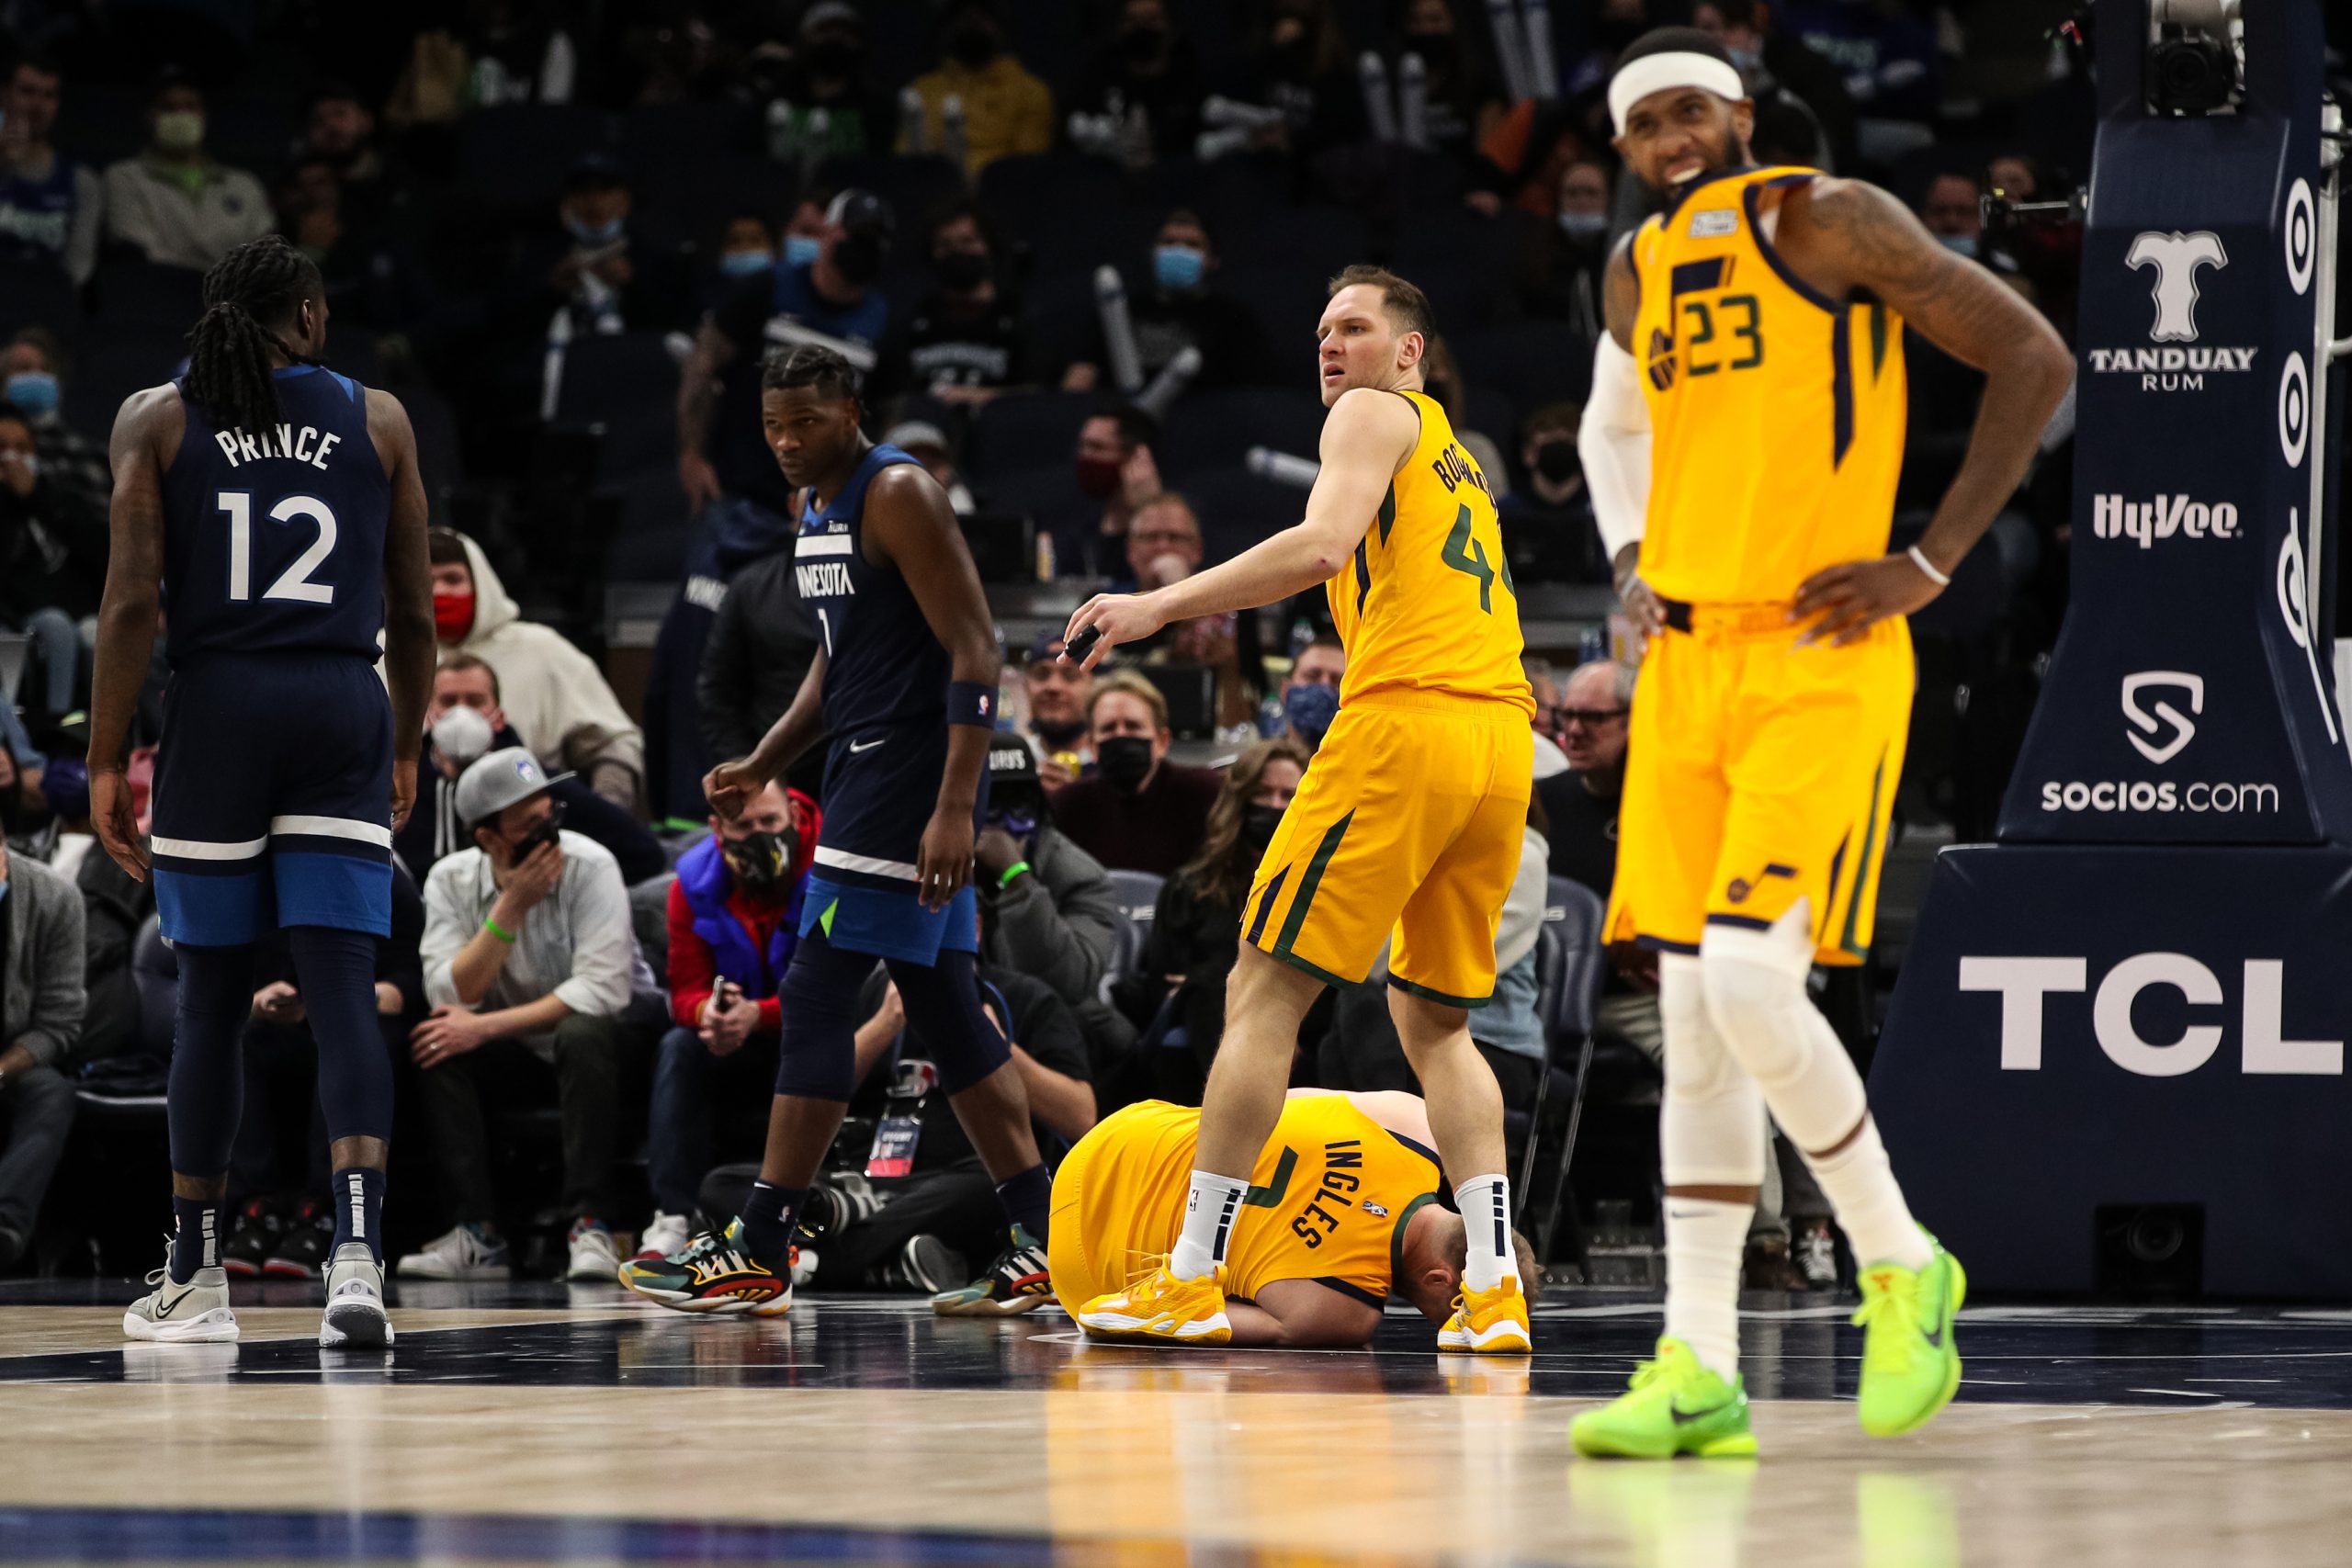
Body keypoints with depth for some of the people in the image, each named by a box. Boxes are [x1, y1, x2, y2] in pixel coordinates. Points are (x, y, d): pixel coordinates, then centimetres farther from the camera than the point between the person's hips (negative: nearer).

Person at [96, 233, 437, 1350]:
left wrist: (105, 762, 0)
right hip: (344, 711, 0)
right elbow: (413, 612, 9)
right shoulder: (377, 419, 8)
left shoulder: (156, 419, 4)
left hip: (217, 708, 0)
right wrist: (406, 748, 22)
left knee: (211, 996, 10)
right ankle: (356, 1251, -22)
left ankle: (195, 1277, 17)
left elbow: (133, 600, -4)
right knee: (342, 994, -4)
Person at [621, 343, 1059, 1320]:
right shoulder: (817, 507, 16)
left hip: (915, 776, -10)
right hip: (868, 772, 10)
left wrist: (954, 808, -26)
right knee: (942, 1009, 10)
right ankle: (1043, 1246, 11)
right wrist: (765, 765, 13)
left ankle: (760, 1255, -8)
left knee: (818, 995, -10)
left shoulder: (899, 496, -14)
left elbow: (974, 653, -19)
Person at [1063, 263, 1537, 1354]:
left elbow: (1324, 544, -14)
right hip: (1503, 738, 8)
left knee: (1264, 991, -3)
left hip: (1407, 721, -8)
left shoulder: (1374, 415, 5)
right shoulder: (1454, 455, 30)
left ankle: (1192, 1282, -5)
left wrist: (1162, 606, -16)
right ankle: (1493, 1288, 1)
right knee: (1437, 1019, 14)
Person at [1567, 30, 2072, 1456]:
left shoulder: (1828, 220, -7)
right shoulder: (1640, 274, 14)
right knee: (1693, 1015, 2)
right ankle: (1701, 1376, 2)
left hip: (1822, 670, -7)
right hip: (1688, 665, 7)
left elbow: (2035, 355, -9)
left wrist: (1933, 564, -12)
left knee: (1748, 986, -18)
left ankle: (1904, 1270, 3)